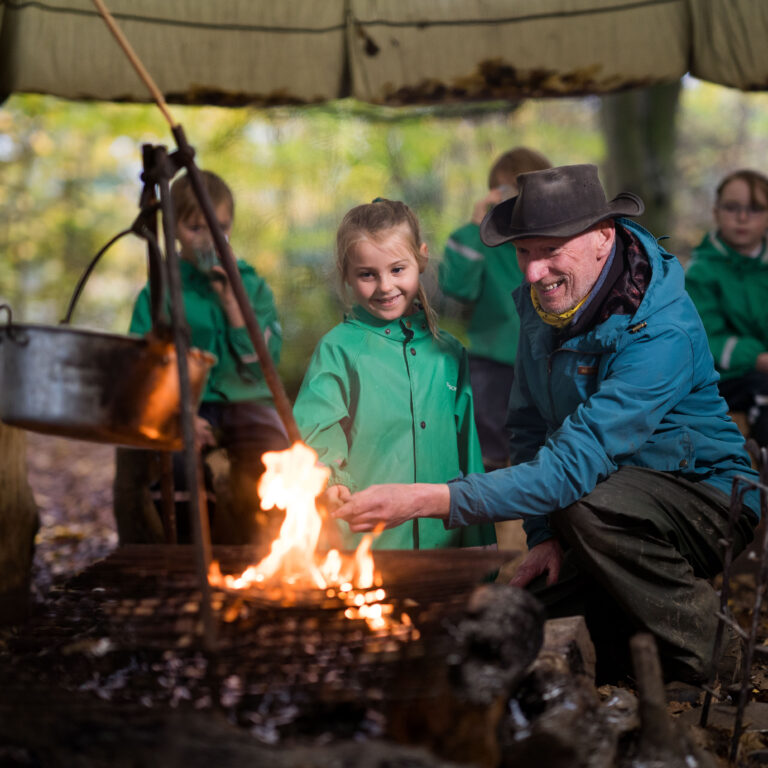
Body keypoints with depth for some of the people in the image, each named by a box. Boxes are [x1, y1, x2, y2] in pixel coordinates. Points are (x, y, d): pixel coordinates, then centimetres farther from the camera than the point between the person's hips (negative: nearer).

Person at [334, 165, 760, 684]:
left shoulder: (662, 332, -27)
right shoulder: (541, 303, -2)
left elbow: (574, 465, -34)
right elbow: (530, 430, 7)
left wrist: (428, 499, -39)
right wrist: (544, 535, -7)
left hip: (705, 494, -6)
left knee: (589, 506, -36)